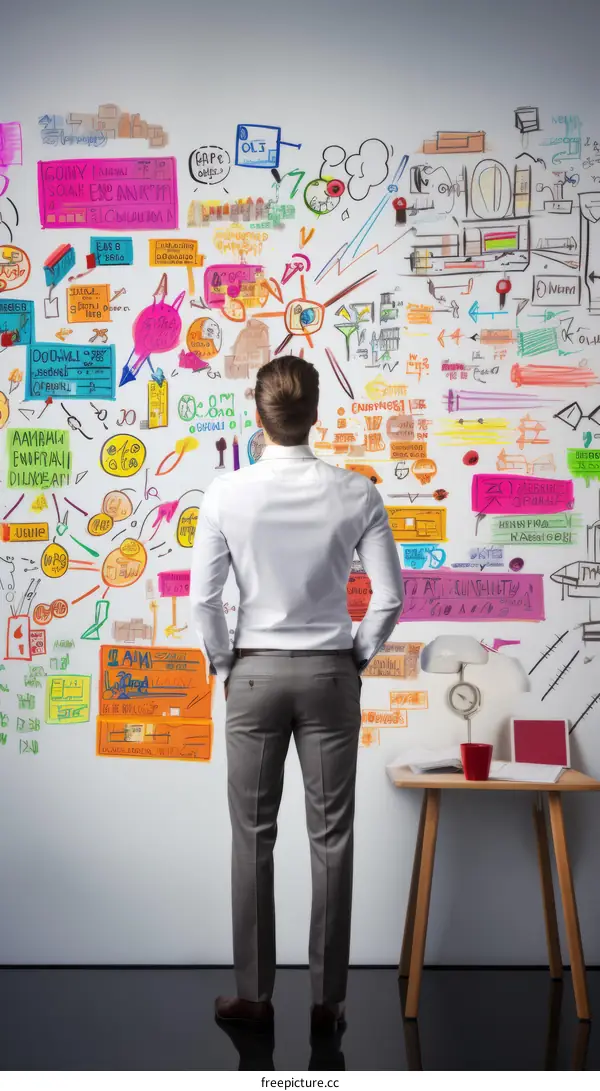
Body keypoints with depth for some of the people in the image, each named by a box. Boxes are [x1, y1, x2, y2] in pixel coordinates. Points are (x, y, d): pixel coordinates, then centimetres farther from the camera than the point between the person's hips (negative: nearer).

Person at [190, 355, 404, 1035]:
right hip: (330, 675, 0)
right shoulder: (356, 493, -8)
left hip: (254, 674, 0)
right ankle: (326, 1001, 16)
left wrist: (222, 664, 8)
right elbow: (389, 598, -6)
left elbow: (203, 600, -8)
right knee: (331, 838, 8)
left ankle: (253, 995, 19)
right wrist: (358, 655, 9)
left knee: (252, 837, 10)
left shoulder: (226, 493, -9)